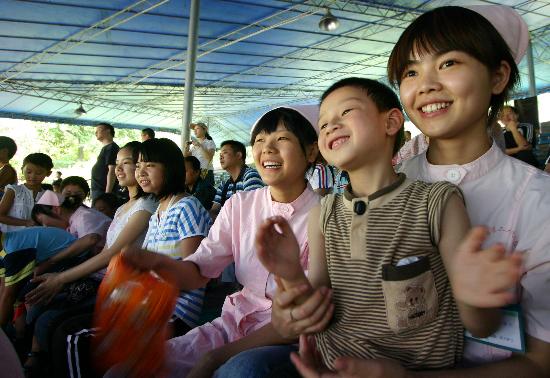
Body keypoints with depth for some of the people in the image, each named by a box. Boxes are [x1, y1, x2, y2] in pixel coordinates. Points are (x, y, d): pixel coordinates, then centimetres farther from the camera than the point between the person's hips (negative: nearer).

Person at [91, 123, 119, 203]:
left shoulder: (111, 148, -11)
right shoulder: (105, 148, 20)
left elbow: (112, 171, -20)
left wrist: (107, 193, -25)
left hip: (103, 191, -10)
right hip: (98, 190, 10)